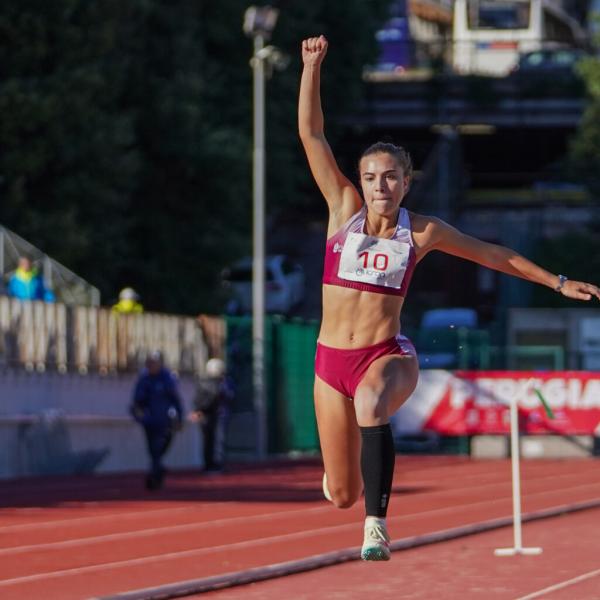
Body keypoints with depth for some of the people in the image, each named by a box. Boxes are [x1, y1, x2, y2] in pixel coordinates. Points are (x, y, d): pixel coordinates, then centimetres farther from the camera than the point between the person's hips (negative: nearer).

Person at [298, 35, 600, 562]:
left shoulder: (422, 232, 1)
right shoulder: (344, 209, 2)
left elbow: (494, 255, 14)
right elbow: (311, 133, -3)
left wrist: (557, 283, 16)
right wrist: (313, 65, -10)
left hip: (387, 355, -2)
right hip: (331, 360, 2)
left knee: (370, 403, -41)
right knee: (341, 496, 4)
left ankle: (377, 523, -39)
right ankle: (343, 473, 45)